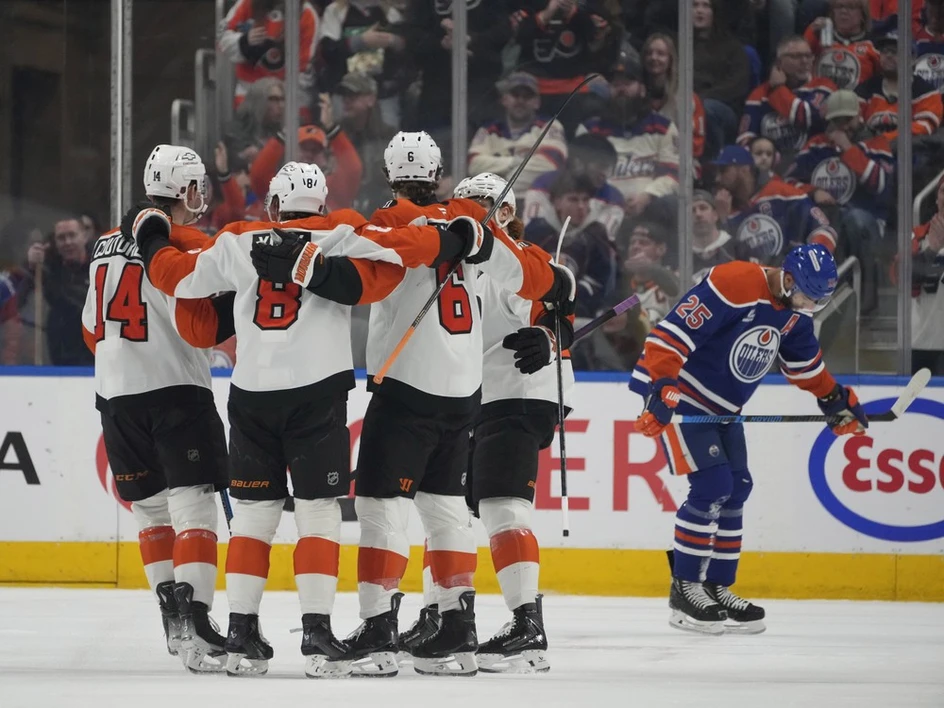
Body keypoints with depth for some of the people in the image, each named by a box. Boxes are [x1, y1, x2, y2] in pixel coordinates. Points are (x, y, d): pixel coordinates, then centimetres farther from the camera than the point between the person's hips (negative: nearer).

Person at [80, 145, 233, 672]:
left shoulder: (106, 247, 13)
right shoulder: (188, 246, -10)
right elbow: (199, 328, -19)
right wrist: (234, 304, -4)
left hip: (116, 394, 7)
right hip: (176, 392, -7)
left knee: (151, 507, 16)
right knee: (194, 506, -9)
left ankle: (174, 613, 19)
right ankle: (193, 619, -20)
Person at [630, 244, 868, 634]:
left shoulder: (793, 313, 1)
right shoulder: (733, 285, -28)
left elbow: (803, 360, 21)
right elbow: (674, 332, -31)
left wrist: (835, 399, 21)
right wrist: (660, 387, -37)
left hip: (723, 407, 9)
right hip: (681, 396, -9)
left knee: (735, 489, 6)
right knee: (711, 485, -15)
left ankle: (717, 588, 15)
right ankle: (684, 589, -7)